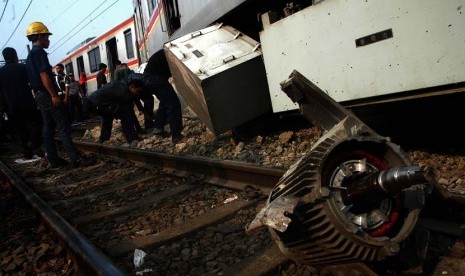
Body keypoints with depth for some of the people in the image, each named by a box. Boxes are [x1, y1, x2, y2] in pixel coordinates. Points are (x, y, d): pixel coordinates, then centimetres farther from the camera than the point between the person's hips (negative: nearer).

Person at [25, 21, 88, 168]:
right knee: (63, 127, -12)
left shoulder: (30, 55, 20)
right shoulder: (39, 52, -10)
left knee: (48, 128, 8)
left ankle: (54, 160, 10)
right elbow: (44, 75, -20)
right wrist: (54, 95, -22)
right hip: (47, 94, -10)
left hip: (39, 95, 10)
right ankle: (76, 158, -15)